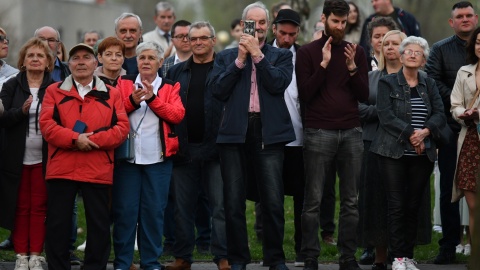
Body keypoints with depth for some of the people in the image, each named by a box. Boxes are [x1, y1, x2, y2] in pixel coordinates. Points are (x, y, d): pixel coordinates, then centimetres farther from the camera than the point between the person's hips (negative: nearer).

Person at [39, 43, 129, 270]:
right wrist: (74, 139, -16)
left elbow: (122, 128, 0)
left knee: (99, 224, 5)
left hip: (98, 171, 0)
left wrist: (94, 140, -14)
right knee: (58, 223, 2)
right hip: (61, 169, 0)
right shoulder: (54, 91, 9)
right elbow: (46, 124, -2)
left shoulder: (111, 94, 10)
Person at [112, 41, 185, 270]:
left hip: (158, 158, 0)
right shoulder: (124, 83, 11)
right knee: (124, 210, -2)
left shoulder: (170, 87, 10)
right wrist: (131, 101, -16)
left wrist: (152, 98, -14)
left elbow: (177, 115, -6)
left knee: (154, 211, 1)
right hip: (127, 156, 0)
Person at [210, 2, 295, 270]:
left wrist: (257, 54, -8)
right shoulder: (226, 57, 13)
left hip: (269, 132, -1)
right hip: (235, 133, 1)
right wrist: (240, 59, -5)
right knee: (234, 202, 3)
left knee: (273, 202, -4)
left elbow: (279, 83, -7)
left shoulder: (281, 56, 11)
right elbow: (218, 89, -1)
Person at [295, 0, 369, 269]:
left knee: (351, 200, 4)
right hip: (319, 133, -3)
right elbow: (305, 95, -6)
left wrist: (352, 67, -10)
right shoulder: (308, 52, 2)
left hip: (351, 133, 3)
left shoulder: (356, 52, 10)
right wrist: (323, 64, -13)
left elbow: (364, 95, 5)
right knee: (313, 200, -3)